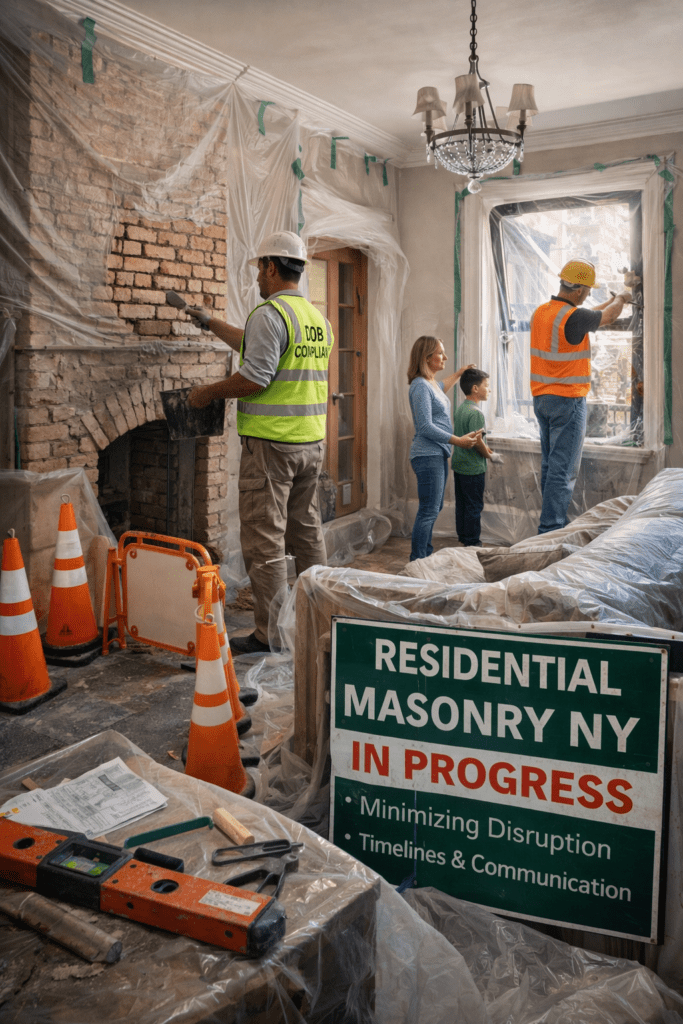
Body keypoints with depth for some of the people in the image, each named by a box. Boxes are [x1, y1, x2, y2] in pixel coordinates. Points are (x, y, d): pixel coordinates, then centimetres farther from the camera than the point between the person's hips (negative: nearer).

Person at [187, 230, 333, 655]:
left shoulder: (269, 314, -13)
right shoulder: (319, 318, 16)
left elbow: (255, 377, -21)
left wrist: (207, 392, -5)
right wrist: (211, 323, 36)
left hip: (271, 444, -9)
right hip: (312, 442, 9)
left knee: (265, 542, -2)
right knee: (307, 532, 17)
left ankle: (270, 635, 3)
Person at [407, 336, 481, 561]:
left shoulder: (432, 384, 15)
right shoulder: (420, 386, -15)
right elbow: (425, 427, -21)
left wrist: (458, 374, 49)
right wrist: (458, 440, -22)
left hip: (438, 454, 10)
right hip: (427, 455, -10)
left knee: (434, 509, 13)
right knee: (428, 510, -10)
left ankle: (425, 555, 21)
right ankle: (417, 561, -6)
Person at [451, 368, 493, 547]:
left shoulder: (460, 408, 9)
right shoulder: (476, 413, -20)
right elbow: (477, 440, -24)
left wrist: (484, 448, 12)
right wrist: (487, 454, -6)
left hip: (458, 465, 9)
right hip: (473, 467, -9)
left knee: (461, 503, 16)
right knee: (474, 506, 1)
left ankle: (463, 536, 26)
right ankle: (472, 542, 8)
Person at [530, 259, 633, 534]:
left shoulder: (540, 313, 6)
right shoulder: (572, 317, -19)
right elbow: (607, 317, 0)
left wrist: (611, 302, 33)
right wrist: (621, 298, 21)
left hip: (542, 399, 9)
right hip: (568, 401, -9)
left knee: (550, 465, 14)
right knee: (563, 470, -5)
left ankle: (553, 524, 22)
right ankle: (550, 529, -5)